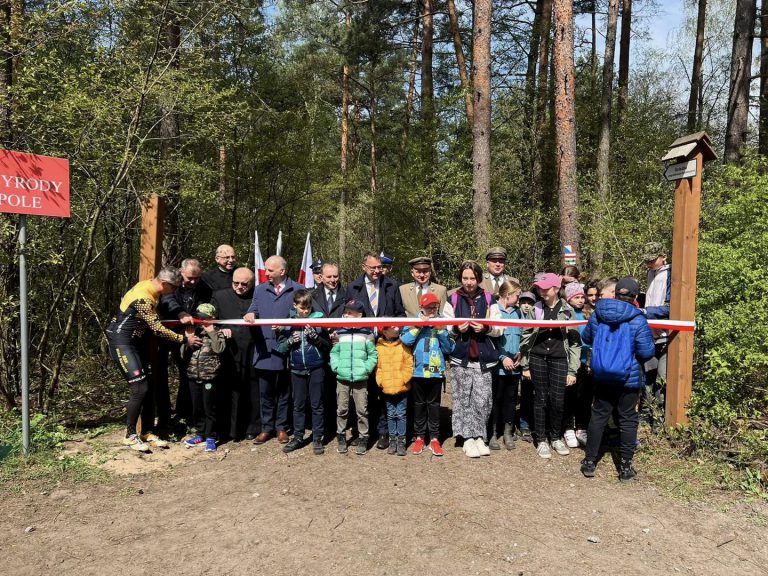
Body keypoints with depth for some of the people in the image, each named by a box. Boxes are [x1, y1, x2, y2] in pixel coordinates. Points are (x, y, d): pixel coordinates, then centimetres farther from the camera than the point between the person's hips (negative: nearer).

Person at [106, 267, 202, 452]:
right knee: (140, 389, -11)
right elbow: (158, 329, -22)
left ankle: (147, 433, 17)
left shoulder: (151, 287, -1)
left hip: (137, 340, 9)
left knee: (150, 387, 7)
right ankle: (130, 436, 5)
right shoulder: (143, 299, -28)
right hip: (122, 343, -9)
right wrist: (184, 339, -15)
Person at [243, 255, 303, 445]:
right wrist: (251, 314, -20)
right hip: (264, 349, 3)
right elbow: (253, 310, 4)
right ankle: (266, 428, 22)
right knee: (265, 392, 10)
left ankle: (281, 427, 23)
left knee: (283, 392, 10)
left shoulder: (297, 290, 0)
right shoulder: (260, 290, 13)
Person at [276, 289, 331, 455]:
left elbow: (328, 345, -3)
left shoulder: (318, 319, -4)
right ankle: (298, 437, 24)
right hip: (297, 370, 2)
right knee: (298, 405, 12)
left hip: (316, 369, -2)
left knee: (317, 405, 7)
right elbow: (280, 347, 4)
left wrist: (315, 336, -18)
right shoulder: (288, 323, 1)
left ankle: (317, 438, 17)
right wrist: (290, 341, -14)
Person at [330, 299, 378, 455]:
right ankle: (341, 437, 23)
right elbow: (334, 352, 8)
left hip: (361, 378, -2)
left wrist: (367, 368, -9)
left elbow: (373, 354, 2)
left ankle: (363, 438, 16)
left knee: (362, 410, 4)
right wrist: (336, 366, -6)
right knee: (342, 409, 8)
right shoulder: (339, 332, 6)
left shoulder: (366, 333, 1)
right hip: (342, 378, 2)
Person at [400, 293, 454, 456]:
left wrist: (441, 330, -12)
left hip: (436, 371, 0)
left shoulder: (442, 323, 5)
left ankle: (434, 438, 15)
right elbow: (405, 340, -14)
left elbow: (449, 348, -3)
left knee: (434, 405, 7)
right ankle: (419, 438, 19)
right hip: (418, 371, 0)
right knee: (419, 405, 10)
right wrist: (419, 325, -16)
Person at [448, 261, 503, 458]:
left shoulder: (489, 299, 4)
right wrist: (456, 329, -12)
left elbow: (499, 329, 4)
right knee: (463, 399, 2)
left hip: (483, 357, 0)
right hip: (460, 357, 0)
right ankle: (468, 438, 13)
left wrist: (486, 328, -14)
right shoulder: (453, 300, 4)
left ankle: (479, 436, 17)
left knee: (482, 400, 1)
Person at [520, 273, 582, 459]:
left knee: (557, 400, 0)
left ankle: (555, 438, 22)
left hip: (559, 359, 0)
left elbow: (575, 342, 3)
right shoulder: (535, 309, 3)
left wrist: (572, 370, -1)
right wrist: (525, 365, 5)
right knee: (540, 399, 5)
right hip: (537, 358, 1)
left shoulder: (567, 311, 2)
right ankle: (541, 440, 17)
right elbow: (526, 337, 7)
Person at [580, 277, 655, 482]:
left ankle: (589, 461, 18)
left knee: (598, 416, 13)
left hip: (602, 375, 3)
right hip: (629, 377, -3)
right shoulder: (637, 320, -15)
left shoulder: (598, 314, -2)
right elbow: (646, 351, -16)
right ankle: (626, 467, 17)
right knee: (628, 420, 9)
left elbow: (587, 338, 11)